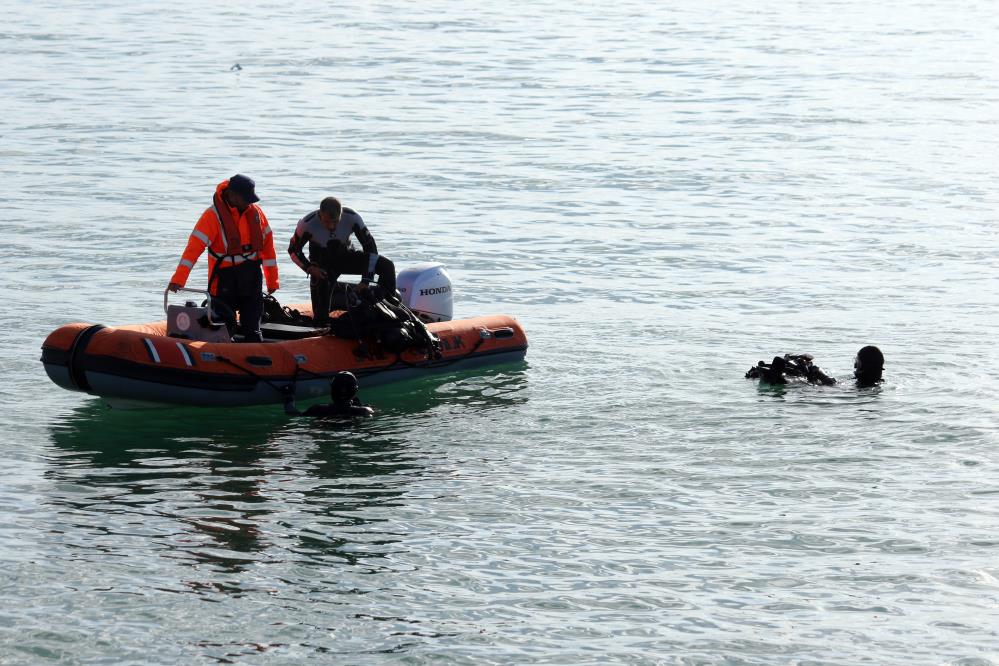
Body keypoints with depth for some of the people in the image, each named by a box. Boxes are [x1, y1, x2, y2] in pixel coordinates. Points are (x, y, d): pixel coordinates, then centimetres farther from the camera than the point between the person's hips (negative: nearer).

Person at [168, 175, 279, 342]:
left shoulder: (255, 212, 3)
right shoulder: (213, 215, -12)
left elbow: (267, 243, 11)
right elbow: (195, 245, -20)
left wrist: (272, 279, 12)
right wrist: (178, 279, -29)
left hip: (251, 277, 4)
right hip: (225, 279, -4)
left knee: (252, 330, 5)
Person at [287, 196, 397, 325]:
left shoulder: (351, 218, -26)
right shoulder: (308, 224, -29)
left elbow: (370, 247, -17)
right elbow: (293, 250, -11)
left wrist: (365, 280, -24)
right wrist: (309, 268, -28)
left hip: (346, 257, 2)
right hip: (322, 265, -2)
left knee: (387, 267, -20)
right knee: (321, 317, -12)